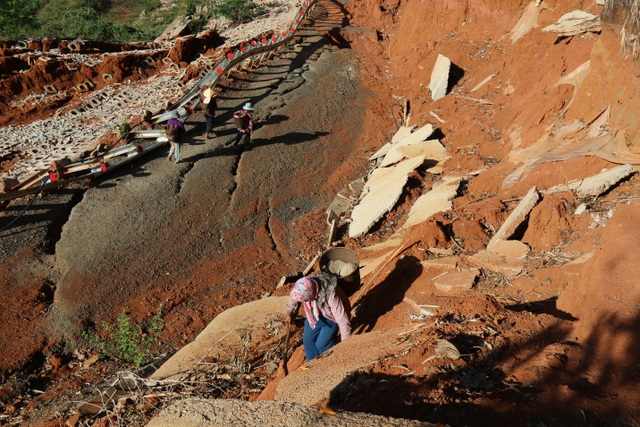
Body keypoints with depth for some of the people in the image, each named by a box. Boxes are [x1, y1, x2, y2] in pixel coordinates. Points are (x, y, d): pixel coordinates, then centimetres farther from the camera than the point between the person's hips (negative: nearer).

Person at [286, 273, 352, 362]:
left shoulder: (331, 296, -44)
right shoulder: (303, 287, -29)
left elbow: (344, 322, -36)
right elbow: (293, 298, -4)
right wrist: (289, 314, 14)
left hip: (331, 318, -5)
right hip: (315, 313, 5)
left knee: (321, 345, -6)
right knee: (308, 340, 7)